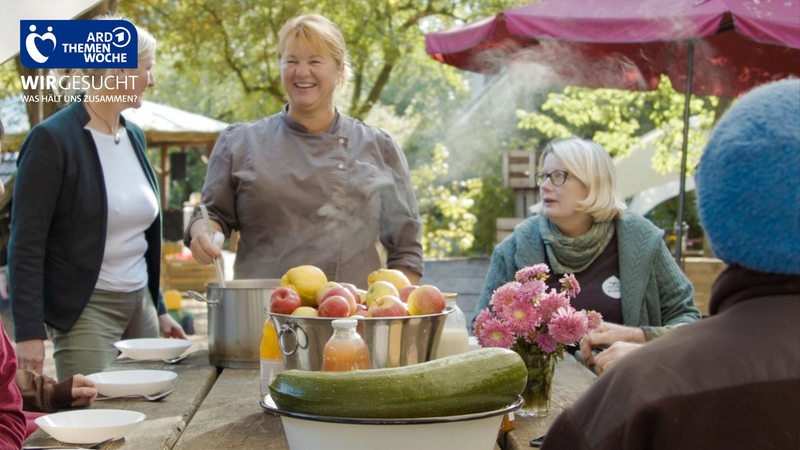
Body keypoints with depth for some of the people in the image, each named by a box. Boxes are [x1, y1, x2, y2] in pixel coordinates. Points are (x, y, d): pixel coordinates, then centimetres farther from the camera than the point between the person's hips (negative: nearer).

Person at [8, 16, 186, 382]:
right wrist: (29, 334, -18)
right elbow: (26, 246, -13)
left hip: (140, 303, 7)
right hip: (85, 310, -6)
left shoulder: (134, 136, 11)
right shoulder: (52, 139, -11)